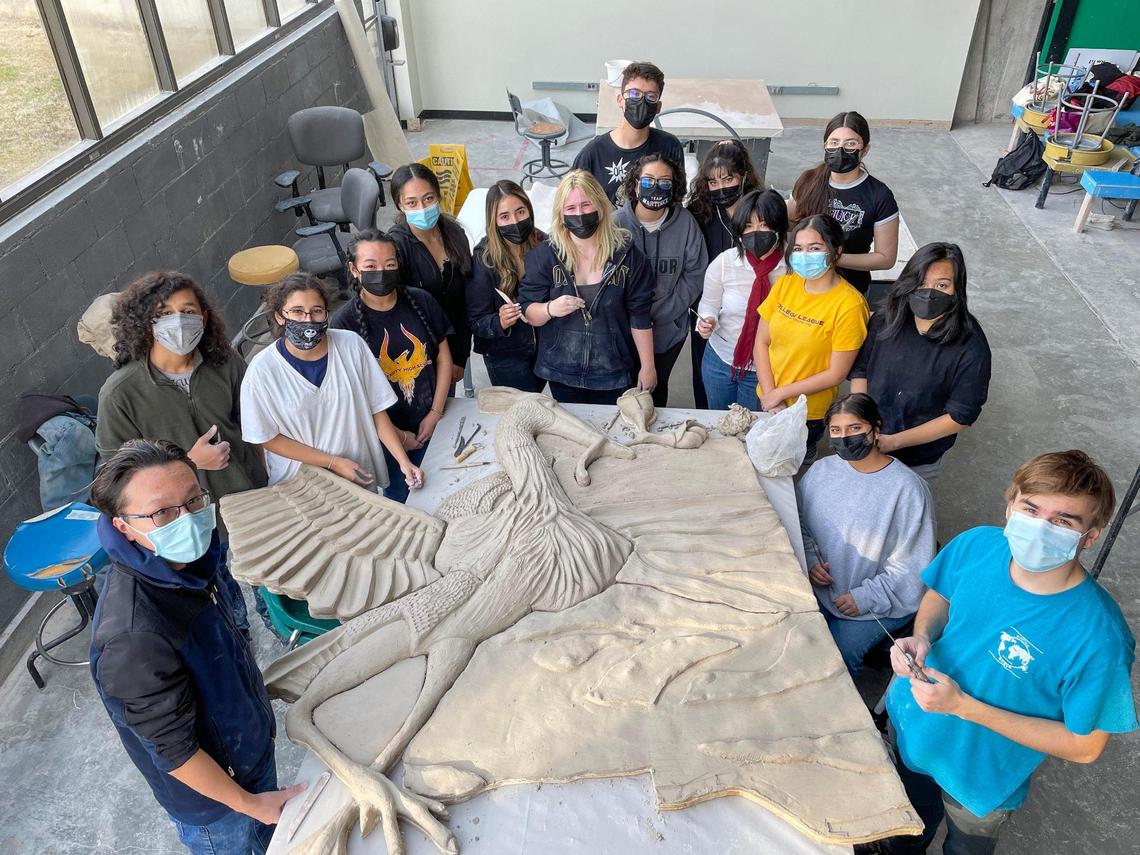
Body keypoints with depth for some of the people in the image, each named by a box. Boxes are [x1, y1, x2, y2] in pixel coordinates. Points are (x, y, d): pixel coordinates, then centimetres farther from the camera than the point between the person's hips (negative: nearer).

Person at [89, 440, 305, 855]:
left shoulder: (191, 559, -16)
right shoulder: (132, 638, -41)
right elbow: (173, 750, -28)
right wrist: (248, 803, -15)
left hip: (252, 739, 6)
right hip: (209, 793, -6)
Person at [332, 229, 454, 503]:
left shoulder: (421, 301, -6)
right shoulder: (344, 323, -16)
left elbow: (443, 356, 1)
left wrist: (435, 413, -5)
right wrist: (397, 435, -11)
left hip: (431, 421, 3)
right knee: (400, 496, 15)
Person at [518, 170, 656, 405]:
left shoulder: (626, 254, -8)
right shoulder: (543, 255, -8)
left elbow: (640, 316, -3)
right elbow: (527, 311, -6)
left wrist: (647, 366, -1)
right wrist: (550, 308, -28)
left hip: (613, 371, 0)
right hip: (561, 371, 1)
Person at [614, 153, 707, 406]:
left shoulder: (685, 223, -10)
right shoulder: (616, 223, -15)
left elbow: (694, 274, -7)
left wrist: (660, 313, -15)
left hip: (669, 330, 2)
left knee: (658, 389, 22)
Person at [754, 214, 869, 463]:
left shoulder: (849, 304, -19)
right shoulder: (784, 284, -5)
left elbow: (835, 374, -17)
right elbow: (761, 343, -1)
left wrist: (780, 393, -14)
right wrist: (769, 395, -11)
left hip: (809, 414, -5)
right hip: (767, 403, 5)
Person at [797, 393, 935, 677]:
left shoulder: (907, 488, -19)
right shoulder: (822, 469, -2)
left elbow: (910, 567, -16)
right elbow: (799, 520, 9)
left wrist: (867, 597, -18)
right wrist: (810, 560, -7)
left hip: (880, 604, -4)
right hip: (821, 586, 5)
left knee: (840, 652, -17)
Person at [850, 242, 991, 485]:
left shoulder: (970, 348, -23)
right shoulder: (883, 323, -12)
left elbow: (960, 417, -19)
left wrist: (893, 442, -23)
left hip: (918, 463, -3)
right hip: (864, 447, 3)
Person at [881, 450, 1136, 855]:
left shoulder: (1099, 637, -35)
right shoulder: (976, 545, -22)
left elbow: (1084, 746, -23)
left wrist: (964, 707, -30)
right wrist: (921, 637, -21)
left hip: (978, 777, -3)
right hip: (908, 723, 4)